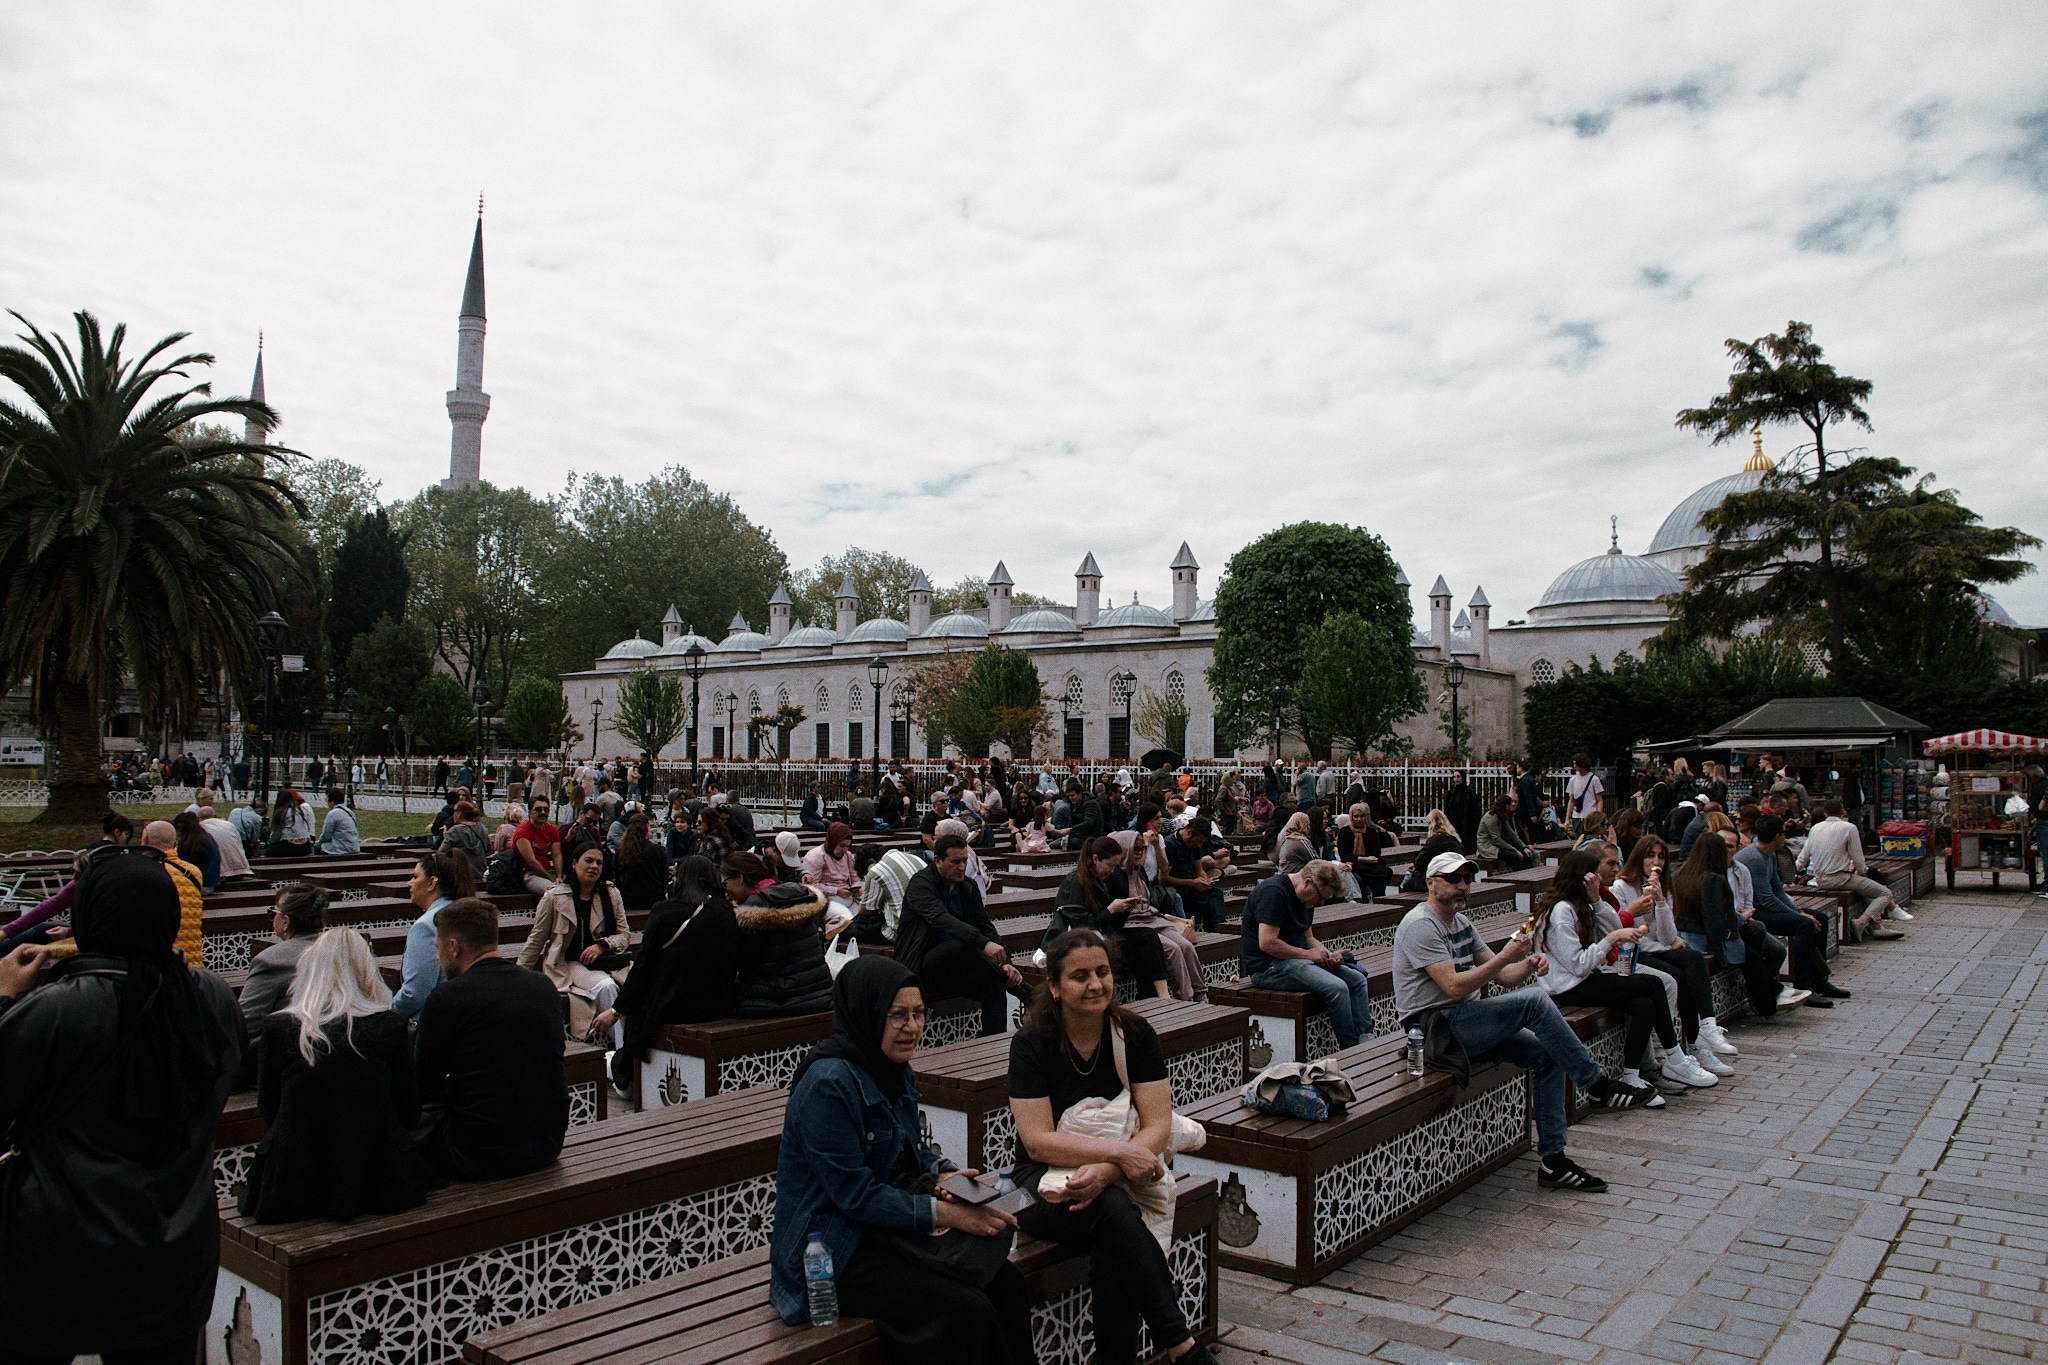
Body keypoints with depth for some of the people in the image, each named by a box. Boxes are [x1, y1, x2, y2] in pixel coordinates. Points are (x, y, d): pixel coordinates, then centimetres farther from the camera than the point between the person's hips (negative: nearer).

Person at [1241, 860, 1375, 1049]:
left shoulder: (1305, 896, 13)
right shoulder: (1273, 891, -19)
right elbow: (1267, 943, -25)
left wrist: (1328, 955, 2)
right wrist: (1307, 954, -15)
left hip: (1296, 960, 11)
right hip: (1268, 967, -10)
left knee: (1357, 979, 1)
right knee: (1337, 988, -24)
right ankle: (1352, 1052, -11)